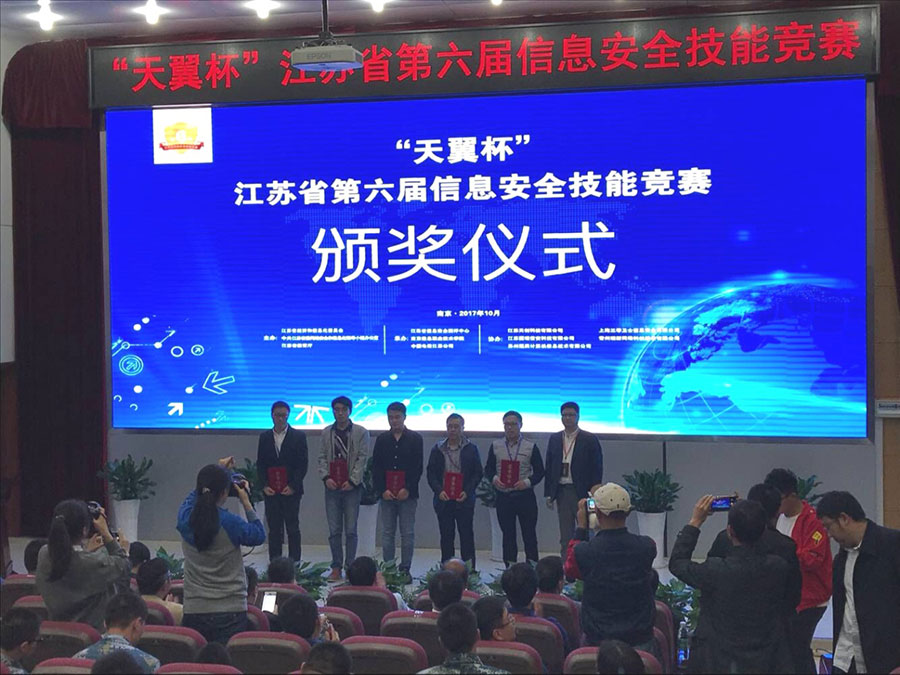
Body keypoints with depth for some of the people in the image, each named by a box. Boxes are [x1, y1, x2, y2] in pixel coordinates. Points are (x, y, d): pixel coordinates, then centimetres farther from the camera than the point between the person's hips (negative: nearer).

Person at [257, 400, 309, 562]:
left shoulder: (298, 436, 1)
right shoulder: (264, 437, 10)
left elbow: (303, 464, -2)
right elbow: (260, 464, 10)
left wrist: (293, 486, -10)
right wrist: (264, 486, -3)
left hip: (291, 490, -2)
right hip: (271, 492, 2)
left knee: (293, 529, -1)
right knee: (274, 529, 3)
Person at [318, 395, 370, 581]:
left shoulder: (360, 432, 2)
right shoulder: (326, 432, 12)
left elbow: (362, 458, -2)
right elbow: (322, 457, 10)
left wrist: (352, 481, -10)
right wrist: (326, 477, -5)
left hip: (351, 487, -3)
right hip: (332, 487, 3)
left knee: (350, 530, -1)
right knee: (334, 530, 3)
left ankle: (350, 566, 4)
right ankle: (336, 567, 8)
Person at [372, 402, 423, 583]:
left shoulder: (415, 439, 3)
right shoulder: (382, 439, 9)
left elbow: (418, 467, -2)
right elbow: (375, 467, 6)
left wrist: (408, 489, -13)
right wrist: (383, 490, -7)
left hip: (408, 494, -2)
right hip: (387, 494, 2)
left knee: (407, 534, 0)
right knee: (387, 534, 3)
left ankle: (405, 570, 7)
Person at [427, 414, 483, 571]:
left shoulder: (471, 449, 4)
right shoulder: (438, 449, 8)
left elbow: (478, 473, 2)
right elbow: (431, 473, 6)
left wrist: (467, 492, -11)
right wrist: (439, 491, -9)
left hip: (464, 500, -2)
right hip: (443, 499, 2)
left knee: (466, 536, 0)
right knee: (446, 537, 5)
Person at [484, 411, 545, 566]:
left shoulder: (530, 447, 1)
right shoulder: (496, 446, 7)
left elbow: (539, 471, 1)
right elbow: (488, 469, 10)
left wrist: (527, 482, -16)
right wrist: (494, 478, -11)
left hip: (525, 495, -2)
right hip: (503, 496, 2)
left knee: (529, 535, 1)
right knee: (508, 536, 8)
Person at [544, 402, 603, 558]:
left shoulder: (590, 440, -2)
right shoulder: (554, 439, 10)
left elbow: (597, 469, -4)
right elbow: (549, 468, 12)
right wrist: (548, 494, 6)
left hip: (582, 492, -4)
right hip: (562, 491, 4)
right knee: (565, 538, 8)